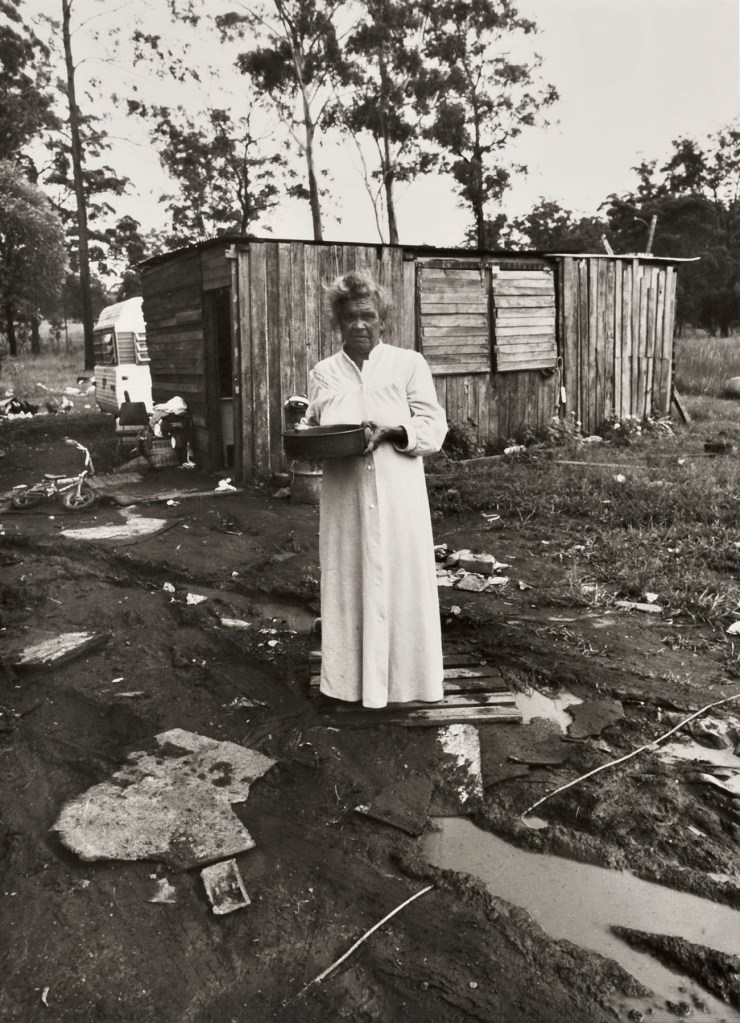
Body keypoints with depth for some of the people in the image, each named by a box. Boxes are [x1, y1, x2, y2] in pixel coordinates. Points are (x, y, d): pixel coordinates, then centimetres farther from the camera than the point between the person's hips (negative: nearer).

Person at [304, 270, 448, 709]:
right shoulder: (323, 372, 11)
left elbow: (434, 427, 0)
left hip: (397, 496, -2)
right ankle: (354, 676, 20)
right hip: (345, 497, 2)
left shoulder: (409, 363, 2)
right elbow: (313, 427, 16)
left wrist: (391, 432, -17)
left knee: (399, 579, 2)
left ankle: (403, 676, 17)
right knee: (349, 582, 6)